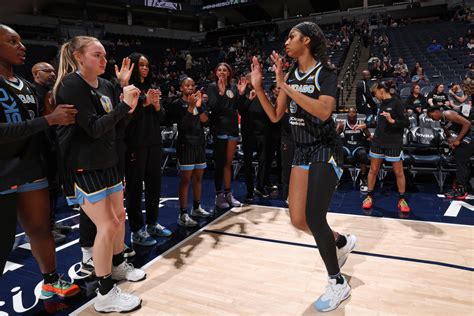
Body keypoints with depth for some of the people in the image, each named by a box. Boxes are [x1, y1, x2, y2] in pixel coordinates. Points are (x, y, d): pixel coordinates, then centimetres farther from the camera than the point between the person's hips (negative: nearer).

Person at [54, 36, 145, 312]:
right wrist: (124, 105, -24)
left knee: (119, 216, 16)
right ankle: (106, 294, 7)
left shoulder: (106, 86, 8)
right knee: (107, 225, -8)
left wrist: (130, 106, -4)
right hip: (83, 166, -8)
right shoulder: (71, 85, -15)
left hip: (107, 162, 8)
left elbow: (115, 124, 13)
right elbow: (93, 128, -22)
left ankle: (118, 265, 39)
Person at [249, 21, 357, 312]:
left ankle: (338, 284, 13)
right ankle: (342, 242, 35)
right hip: (303, 152, 7)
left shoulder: (325, 73, -10)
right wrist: (258, 86, -1)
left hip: (325, 152, -7)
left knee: (314, 218, -8)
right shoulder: (291, 74, 9)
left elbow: (324, 111, -28)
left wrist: (285, 87, -28)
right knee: (299, 220, 6)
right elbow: (275, 116, 9)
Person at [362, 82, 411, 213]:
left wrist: (392, 120, -27)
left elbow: (406, 123, -12)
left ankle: (402, 200, 17)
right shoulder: (382, 104, 9)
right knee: (373, 170, 8)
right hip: (378, 141, 6)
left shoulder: (396, 103, -10)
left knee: (398, 172, 3)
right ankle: (369, 197, 19)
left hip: (393, 143, -6)